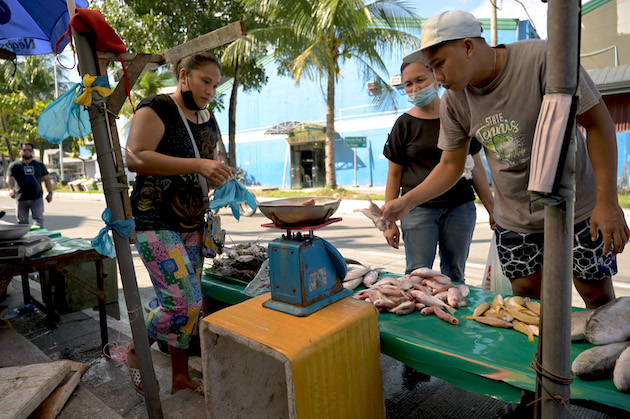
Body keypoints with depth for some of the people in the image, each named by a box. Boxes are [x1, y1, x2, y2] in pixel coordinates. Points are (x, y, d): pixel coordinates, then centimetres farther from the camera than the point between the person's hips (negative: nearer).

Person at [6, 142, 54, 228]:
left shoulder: (39, 165, 13)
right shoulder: (14, 165, 6)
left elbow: (47, 179, 14)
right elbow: (10, 179, -7)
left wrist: (50, 192, 3)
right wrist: (11, 189, -28)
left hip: (37, 198, 0)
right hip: (21, 199, 0)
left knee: (39, 219, -9)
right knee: (23, 221, 9)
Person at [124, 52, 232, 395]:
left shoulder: (208, 121, 16)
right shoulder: (156, 109, -8)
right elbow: (135, 159, -21)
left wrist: (221, 177, 2)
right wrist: (197, 165, -26)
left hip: (192, 224, 8)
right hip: (156, 223, -8)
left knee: (188, 303, 10)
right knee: (184, 301, -13)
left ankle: (180, 376, 25)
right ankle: (136, 353, 14)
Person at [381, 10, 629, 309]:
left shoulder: (540, 58, -20)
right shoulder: (453, 102, -7)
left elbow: (599, 124, -14)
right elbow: (450, 165, 2)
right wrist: (406, 202, -9)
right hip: (514, 217, 3)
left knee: (597, 293, 9)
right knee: (526, 294, 8)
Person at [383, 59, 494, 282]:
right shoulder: (404, 124, 3)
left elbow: (476, 167, 12)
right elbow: (394, 175, 3)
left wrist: (492, 209, 10)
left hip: (460, 207, 2)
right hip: (418, 210, -2)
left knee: (454, 275, 7)